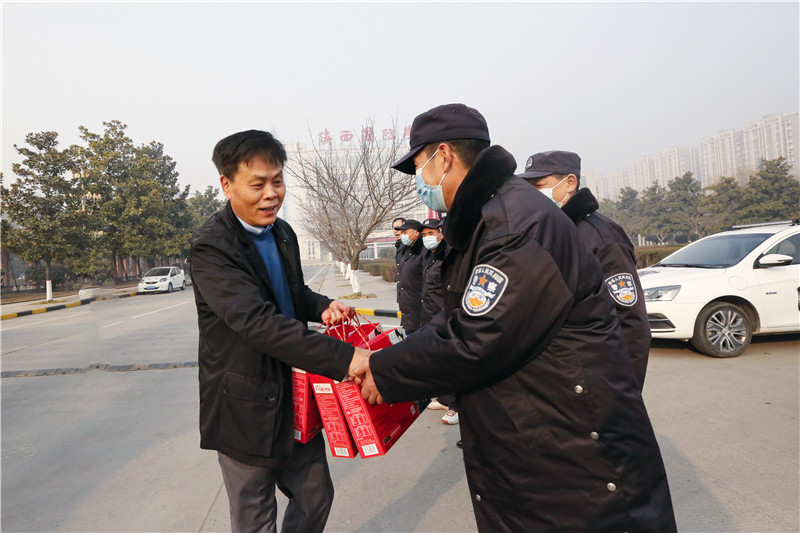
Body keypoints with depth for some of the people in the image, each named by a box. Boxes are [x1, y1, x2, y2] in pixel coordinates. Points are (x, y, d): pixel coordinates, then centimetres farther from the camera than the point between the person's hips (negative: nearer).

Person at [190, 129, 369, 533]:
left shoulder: (283, 233, 5)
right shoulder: (210, 246, -20)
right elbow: (256, 321, -32)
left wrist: (322, 306, -5)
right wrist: (343, 357, -40)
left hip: (295, 398, 7)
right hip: (246, 408, -6)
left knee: (315, 497, 20)